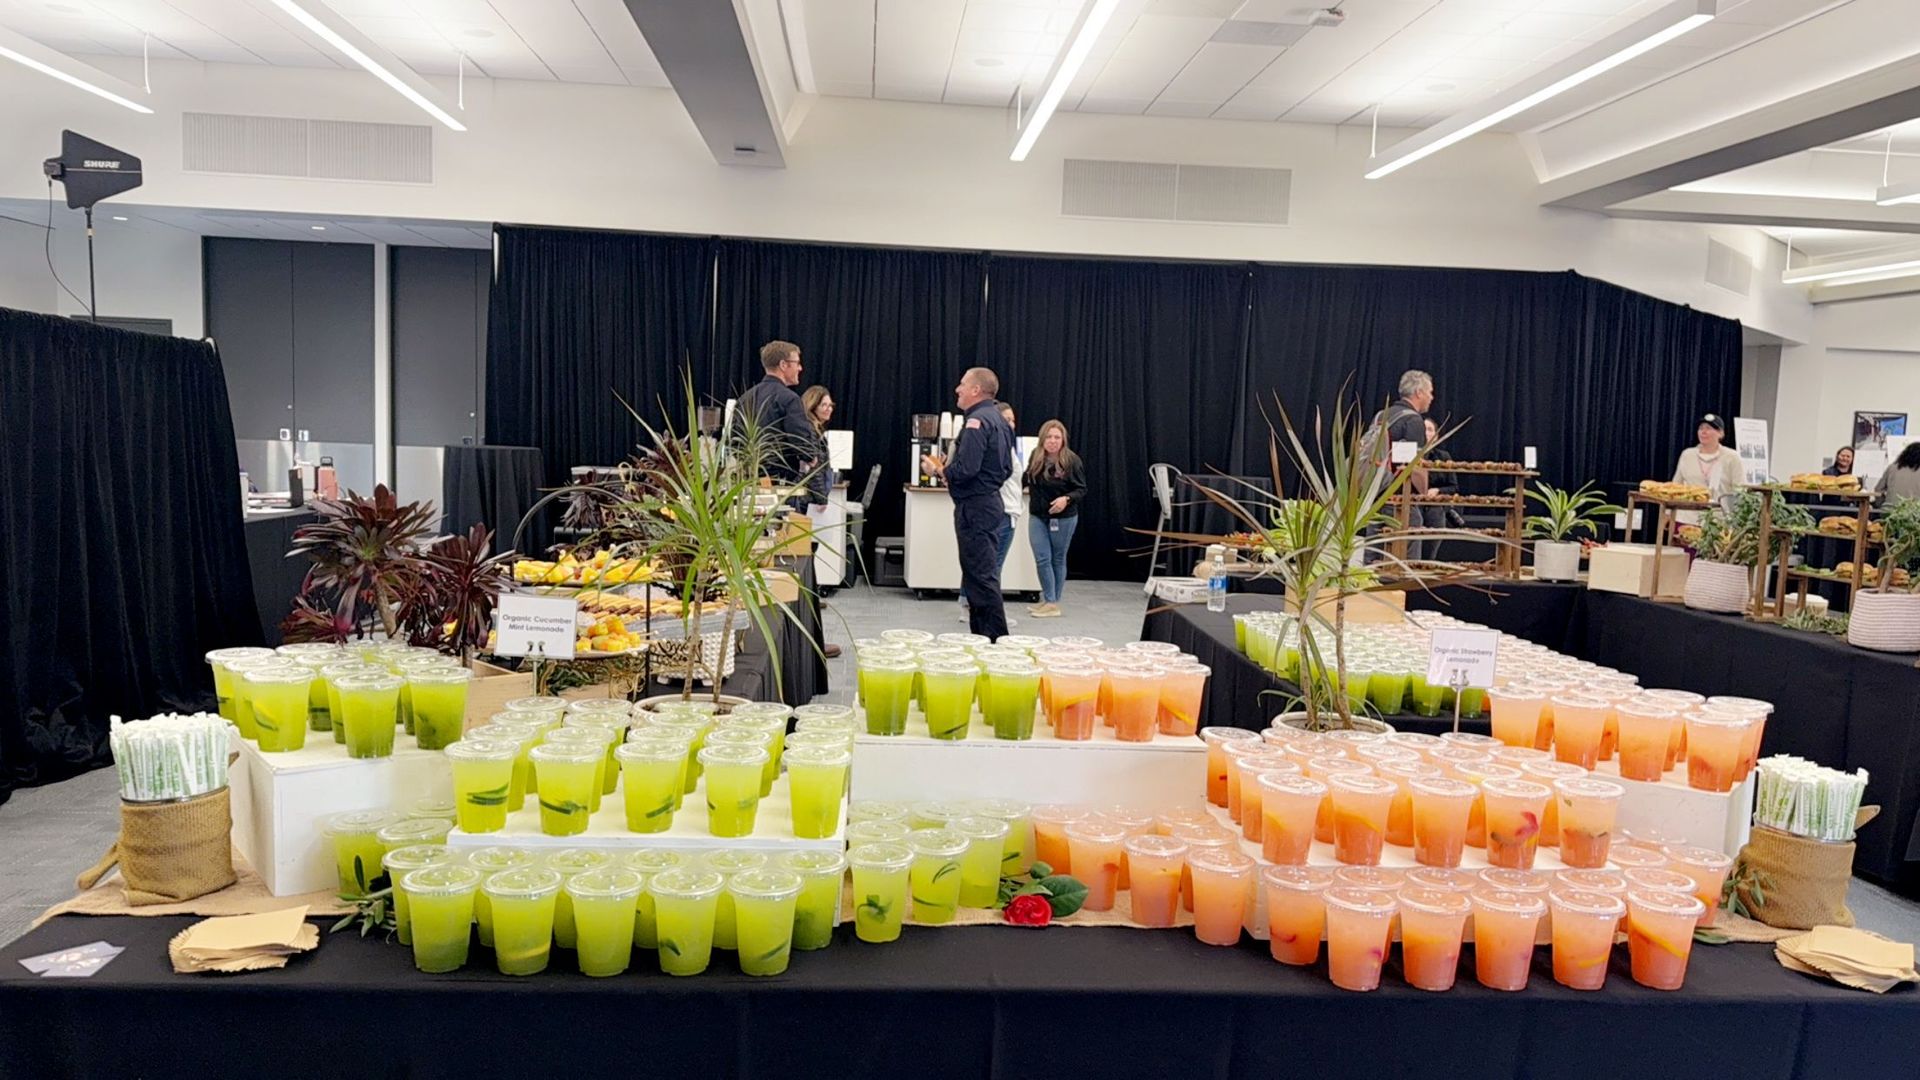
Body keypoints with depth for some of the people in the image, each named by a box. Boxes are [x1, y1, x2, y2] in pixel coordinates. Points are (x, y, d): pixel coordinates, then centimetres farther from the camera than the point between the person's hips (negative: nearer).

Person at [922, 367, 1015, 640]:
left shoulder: (977, 421, -16)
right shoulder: (999, 421, 16)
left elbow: (965, 469, -24)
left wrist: (938, 469, -6)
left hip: (974, 507, -10)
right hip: (991, 502, 10)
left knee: (981, 577, -7)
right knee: (982, 576, 14)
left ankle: (995, 639, -5)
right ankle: (983, 637, 19)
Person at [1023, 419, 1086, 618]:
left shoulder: (1072, 460, -14)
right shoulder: (1035, 457, -1)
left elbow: (1081, 489, -11)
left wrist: (1067, 499, -26)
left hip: (1063, 518, -3)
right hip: (1037, 516, 3)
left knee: (1058, 559, 10)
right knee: (1042, 559, -2)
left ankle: (1053, 602, 18)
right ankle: (1048, 602, 7)